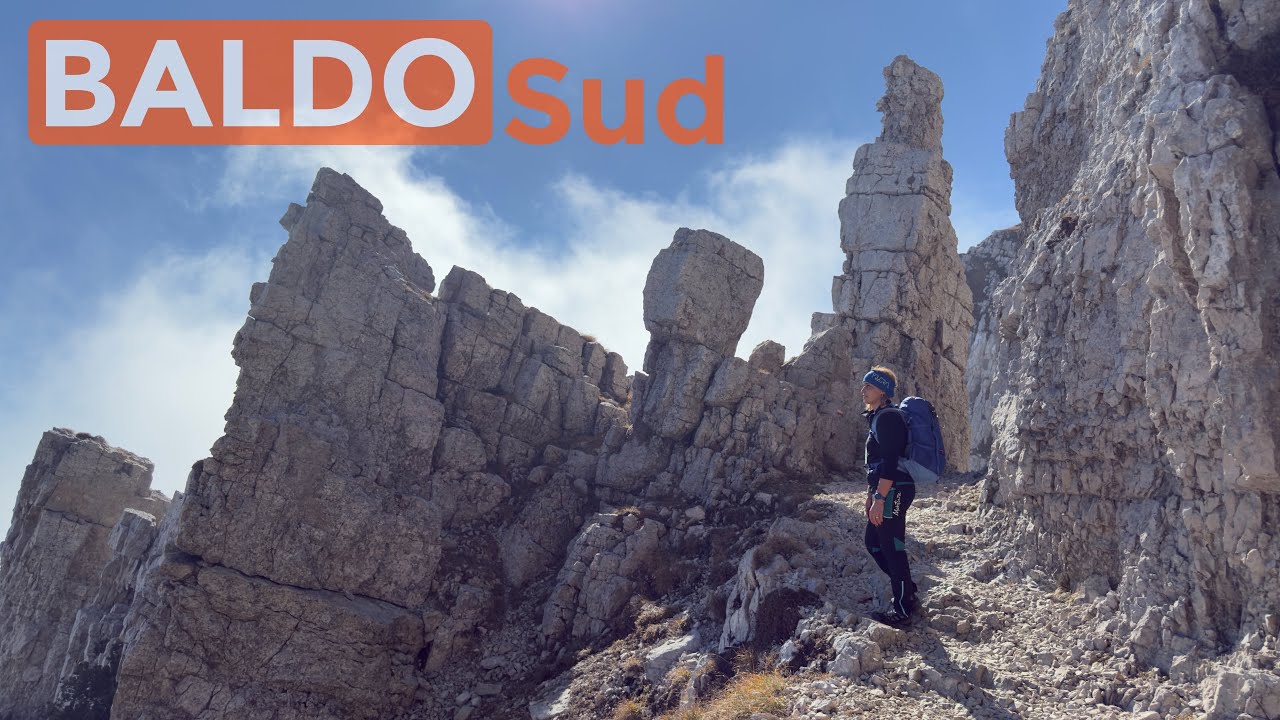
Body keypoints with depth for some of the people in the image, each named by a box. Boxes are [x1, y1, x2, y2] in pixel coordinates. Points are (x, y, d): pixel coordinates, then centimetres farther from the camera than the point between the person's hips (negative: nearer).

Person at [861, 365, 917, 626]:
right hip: (884, 492, 10)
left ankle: (903, 609, 5)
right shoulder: (877, 417, 17)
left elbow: (890, 462, -22)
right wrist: (870, 494, 22)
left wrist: (879, 499, -23)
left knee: (892, 547, -4)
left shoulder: (888, 417, -15)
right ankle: (906, 589, 29)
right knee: (873, 542, 17)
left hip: (894, 492, -10)